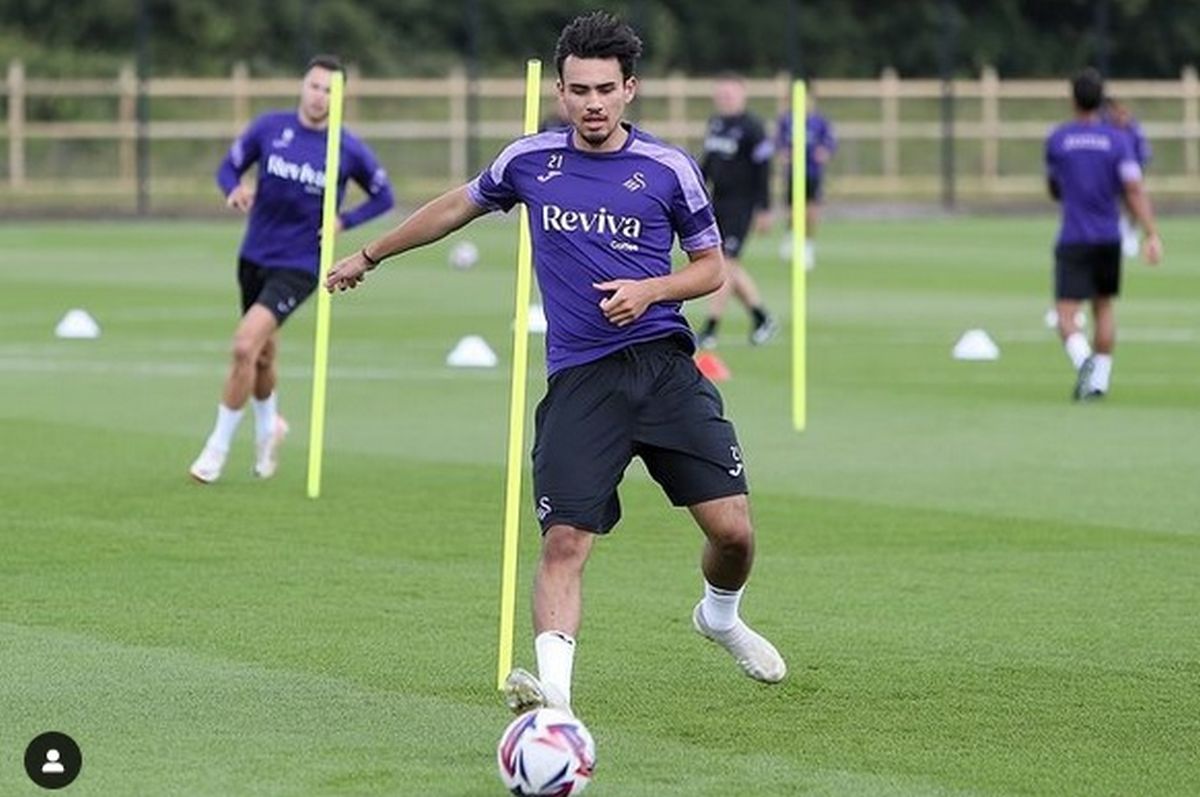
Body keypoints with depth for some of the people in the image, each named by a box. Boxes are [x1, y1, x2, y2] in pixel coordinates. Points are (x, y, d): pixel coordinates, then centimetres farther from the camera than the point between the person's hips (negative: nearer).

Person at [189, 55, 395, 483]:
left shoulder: (350, 150, -9)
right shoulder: (270, 127, -5)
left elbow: (383, 197, 5)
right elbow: (229, 166, 6)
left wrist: (343, 222, -10)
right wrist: (235, 189, -17)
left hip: (298, 267, -4)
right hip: (255, 257, 4)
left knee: (245, 347, -19)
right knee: (262, 354, 18)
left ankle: (217, 448, -5)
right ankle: (268, 425, 48)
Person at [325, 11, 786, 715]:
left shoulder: (669, 169, 2)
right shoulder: (530, 161, 6)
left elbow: (711, 267, 11)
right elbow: (458, 207, 24)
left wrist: (650, 290, -9)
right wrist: (370, 255, 33)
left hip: (664, 364, 0)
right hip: (579, 379, 0)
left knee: (732, 528, -5)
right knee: (565, 540, -15)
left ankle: (721, 616, 29)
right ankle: (554, 688, -24)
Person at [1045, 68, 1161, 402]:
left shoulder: (1056, 140, 0)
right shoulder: (1117, 140, -2)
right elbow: (1135, 189, -13)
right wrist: (1152, 236, -17)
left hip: (1073, 240, -2)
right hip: (1109, 237, 2)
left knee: (1066, 315, -7)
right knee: (1104, 307, 21)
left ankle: (1084, 360, -36)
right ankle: (1100, 380, 20)